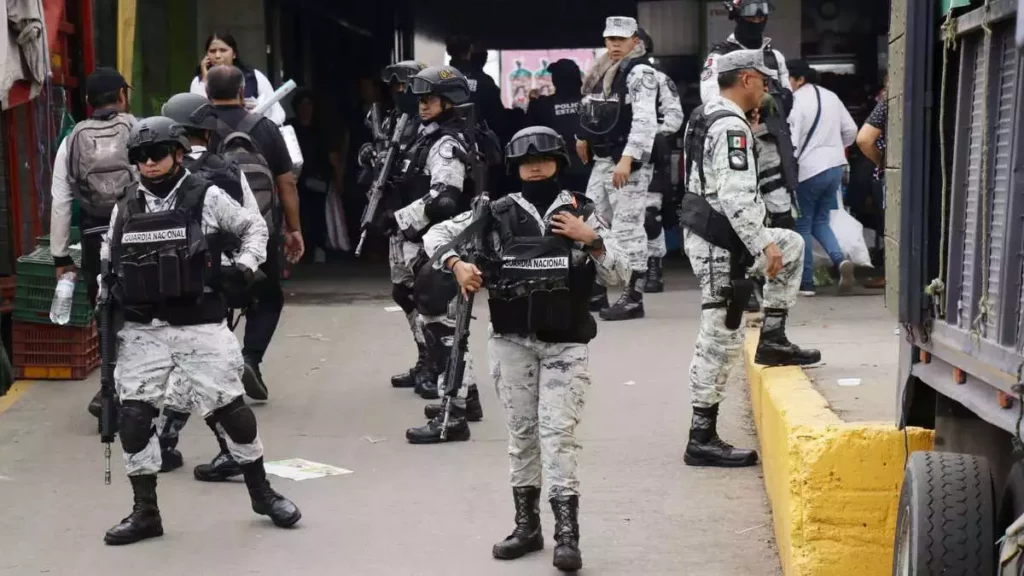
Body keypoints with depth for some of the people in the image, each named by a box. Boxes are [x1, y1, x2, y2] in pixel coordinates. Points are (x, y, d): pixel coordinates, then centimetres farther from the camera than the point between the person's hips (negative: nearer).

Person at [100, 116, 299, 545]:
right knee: (133, 417, -2)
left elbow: (254, 226, 10)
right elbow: (108, 262, 22)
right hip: (143, 330, 3)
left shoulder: (207, 197, -2)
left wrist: (246, 263, -5)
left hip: (200, 326, -3)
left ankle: (261, 493, 20)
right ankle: (145, 512, 10)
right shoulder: (125, 209, 8)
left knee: (230, 408, -1)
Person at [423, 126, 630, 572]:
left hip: (564, 343, -2)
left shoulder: (582, 213, 1)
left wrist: (591, 240, -13)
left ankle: (566, 534, -8)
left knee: (559, 432, -9)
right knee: (521, 432, 10)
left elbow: (620, 275, 0)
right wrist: (456, 264, -10)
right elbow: (435, 236, 9)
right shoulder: (498, 214, 3)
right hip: (512, 341, 2)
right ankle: (527, 525, 21)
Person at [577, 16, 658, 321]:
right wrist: (583, 137, 23)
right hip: (601, 160, 9)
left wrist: (627, 158, -28)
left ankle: (633, 298, -4)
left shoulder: (640, 72, -12)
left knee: (627, 228, -9)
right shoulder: (600, 72, 15)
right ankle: (595, 290, 24)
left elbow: (644, 120, -22)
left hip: (630, 162, -9)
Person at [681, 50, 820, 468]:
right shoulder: (732, 127, -19)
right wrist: (763, 246, -20)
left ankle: (772, 339, 21)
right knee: (720, 337, -4)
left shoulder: (704, 117, 13)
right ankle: (703, 439, 1)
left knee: (793, 245, 24)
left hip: (704, 234, 10)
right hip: (721, 245, -10)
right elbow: (736, 198, -27)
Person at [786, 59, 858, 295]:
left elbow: (790, 141, -19)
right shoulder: (831, 96, 10)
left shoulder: (796, 101, -14)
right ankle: (840, 259, -6)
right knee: (820, 220, 18)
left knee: (803, 225, 5)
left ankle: (806, 282, 7)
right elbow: (851, 130, 14)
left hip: (808, 170, -7)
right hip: (835, 166, 7)